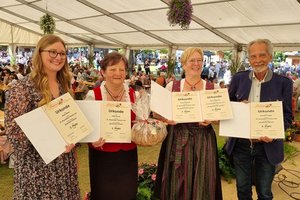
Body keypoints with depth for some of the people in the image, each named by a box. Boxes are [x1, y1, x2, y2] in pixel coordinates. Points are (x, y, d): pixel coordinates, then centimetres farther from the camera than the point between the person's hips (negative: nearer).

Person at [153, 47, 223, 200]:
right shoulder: (171, 86, 2)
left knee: (201, 185, 9)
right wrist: (165, 118, -16)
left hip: (203, 142, 0)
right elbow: (156, 113, 4)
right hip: (176, 141, 0)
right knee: (176, 185, 9)